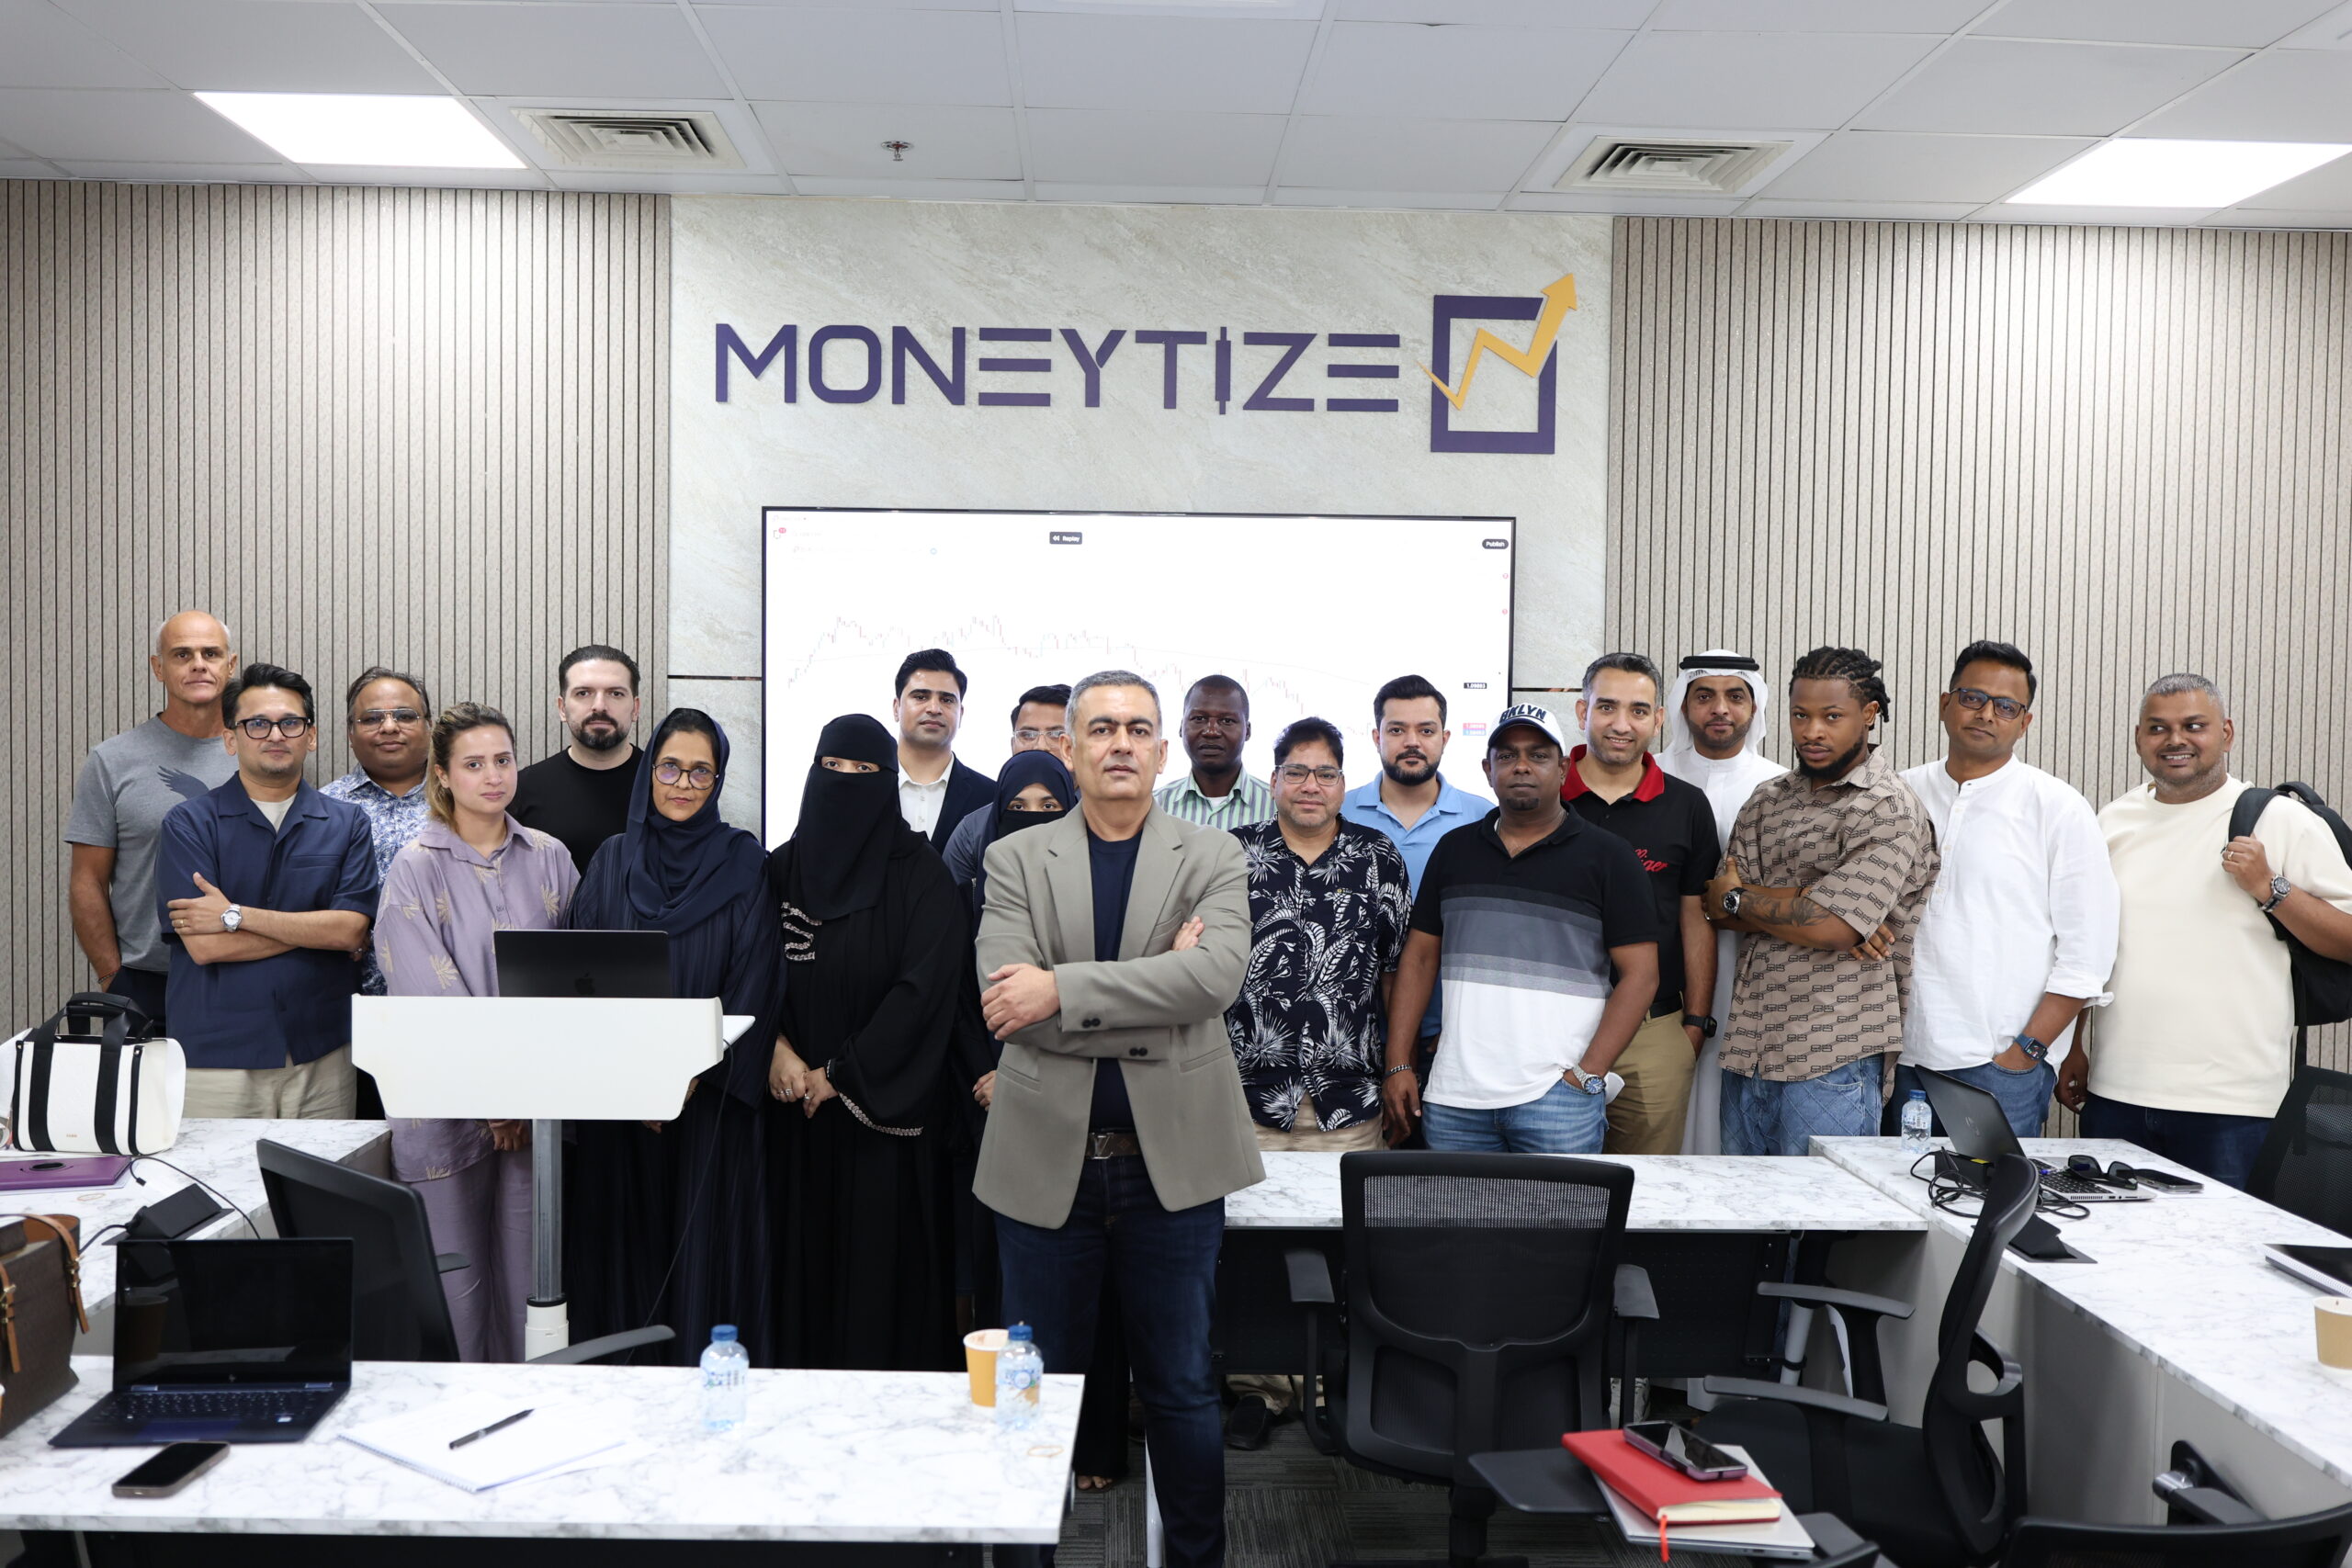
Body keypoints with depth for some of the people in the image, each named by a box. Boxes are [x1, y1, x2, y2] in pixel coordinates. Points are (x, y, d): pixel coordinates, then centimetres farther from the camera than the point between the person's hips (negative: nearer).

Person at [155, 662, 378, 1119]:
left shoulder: (347, 824, 6)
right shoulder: (189, 824, 1)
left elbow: (352, 930, -6)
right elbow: (203, 945, -9)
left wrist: (236, 915, -11)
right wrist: (316, 929, -6)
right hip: (216, 1060, -1)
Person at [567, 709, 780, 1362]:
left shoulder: (745, 863, 1)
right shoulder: (611, 861, 8)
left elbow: (753, 981, -4)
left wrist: (695, 1074, -14)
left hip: (711, 1100, -2)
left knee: (706, 1246, -1)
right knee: (623, 1241, 6)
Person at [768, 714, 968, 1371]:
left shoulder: (920, 877, -3)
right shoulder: (783, 868, 10)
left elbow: (921, 988, -10)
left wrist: (842, 1074, -12)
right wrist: (778, 1049, -9)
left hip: (886, 1106, -3)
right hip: (798, 1105, 4)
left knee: (882, 1262, -2)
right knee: (804, 1257, 4)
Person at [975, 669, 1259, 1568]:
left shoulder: (1213, 859, 2)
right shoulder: (1015, 861, 3)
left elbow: (1218, 972, -17)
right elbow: (1006, 999, -12)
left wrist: (1062, 989, -20)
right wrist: (1152, 998, -16)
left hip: (1172, 1161, 0)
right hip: (1047, 1158, 1)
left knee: (1182, 1388, 11)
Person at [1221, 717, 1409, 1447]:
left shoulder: (1379, 858, 7)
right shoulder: (1232, 855, 4)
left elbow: (1399, 967, 12)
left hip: (1350, 1096, 1)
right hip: (1250, 1091, -1)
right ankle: (1257, 1386, 16)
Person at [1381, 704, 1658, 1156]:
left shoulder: (1606, 856, 2)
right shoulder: (1454, 849, 13)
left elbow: (1640, 974, -2)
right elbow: (1420, 957, 14)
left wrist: (1588, 1074, -10)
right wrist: (1398, 1064, 6)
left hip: (1557, 1099, -3)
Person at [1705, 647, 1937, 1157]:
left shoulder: (1889, 809, -8)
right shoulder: (1767, 799, 13)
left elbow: (1832, 926, -19)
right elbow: (1720, 910, 3)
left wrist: (1737, 897, -3)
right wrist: (1805, 904, -14)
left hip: (1832, 1063, -6)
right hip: (1748, 1051, 7)